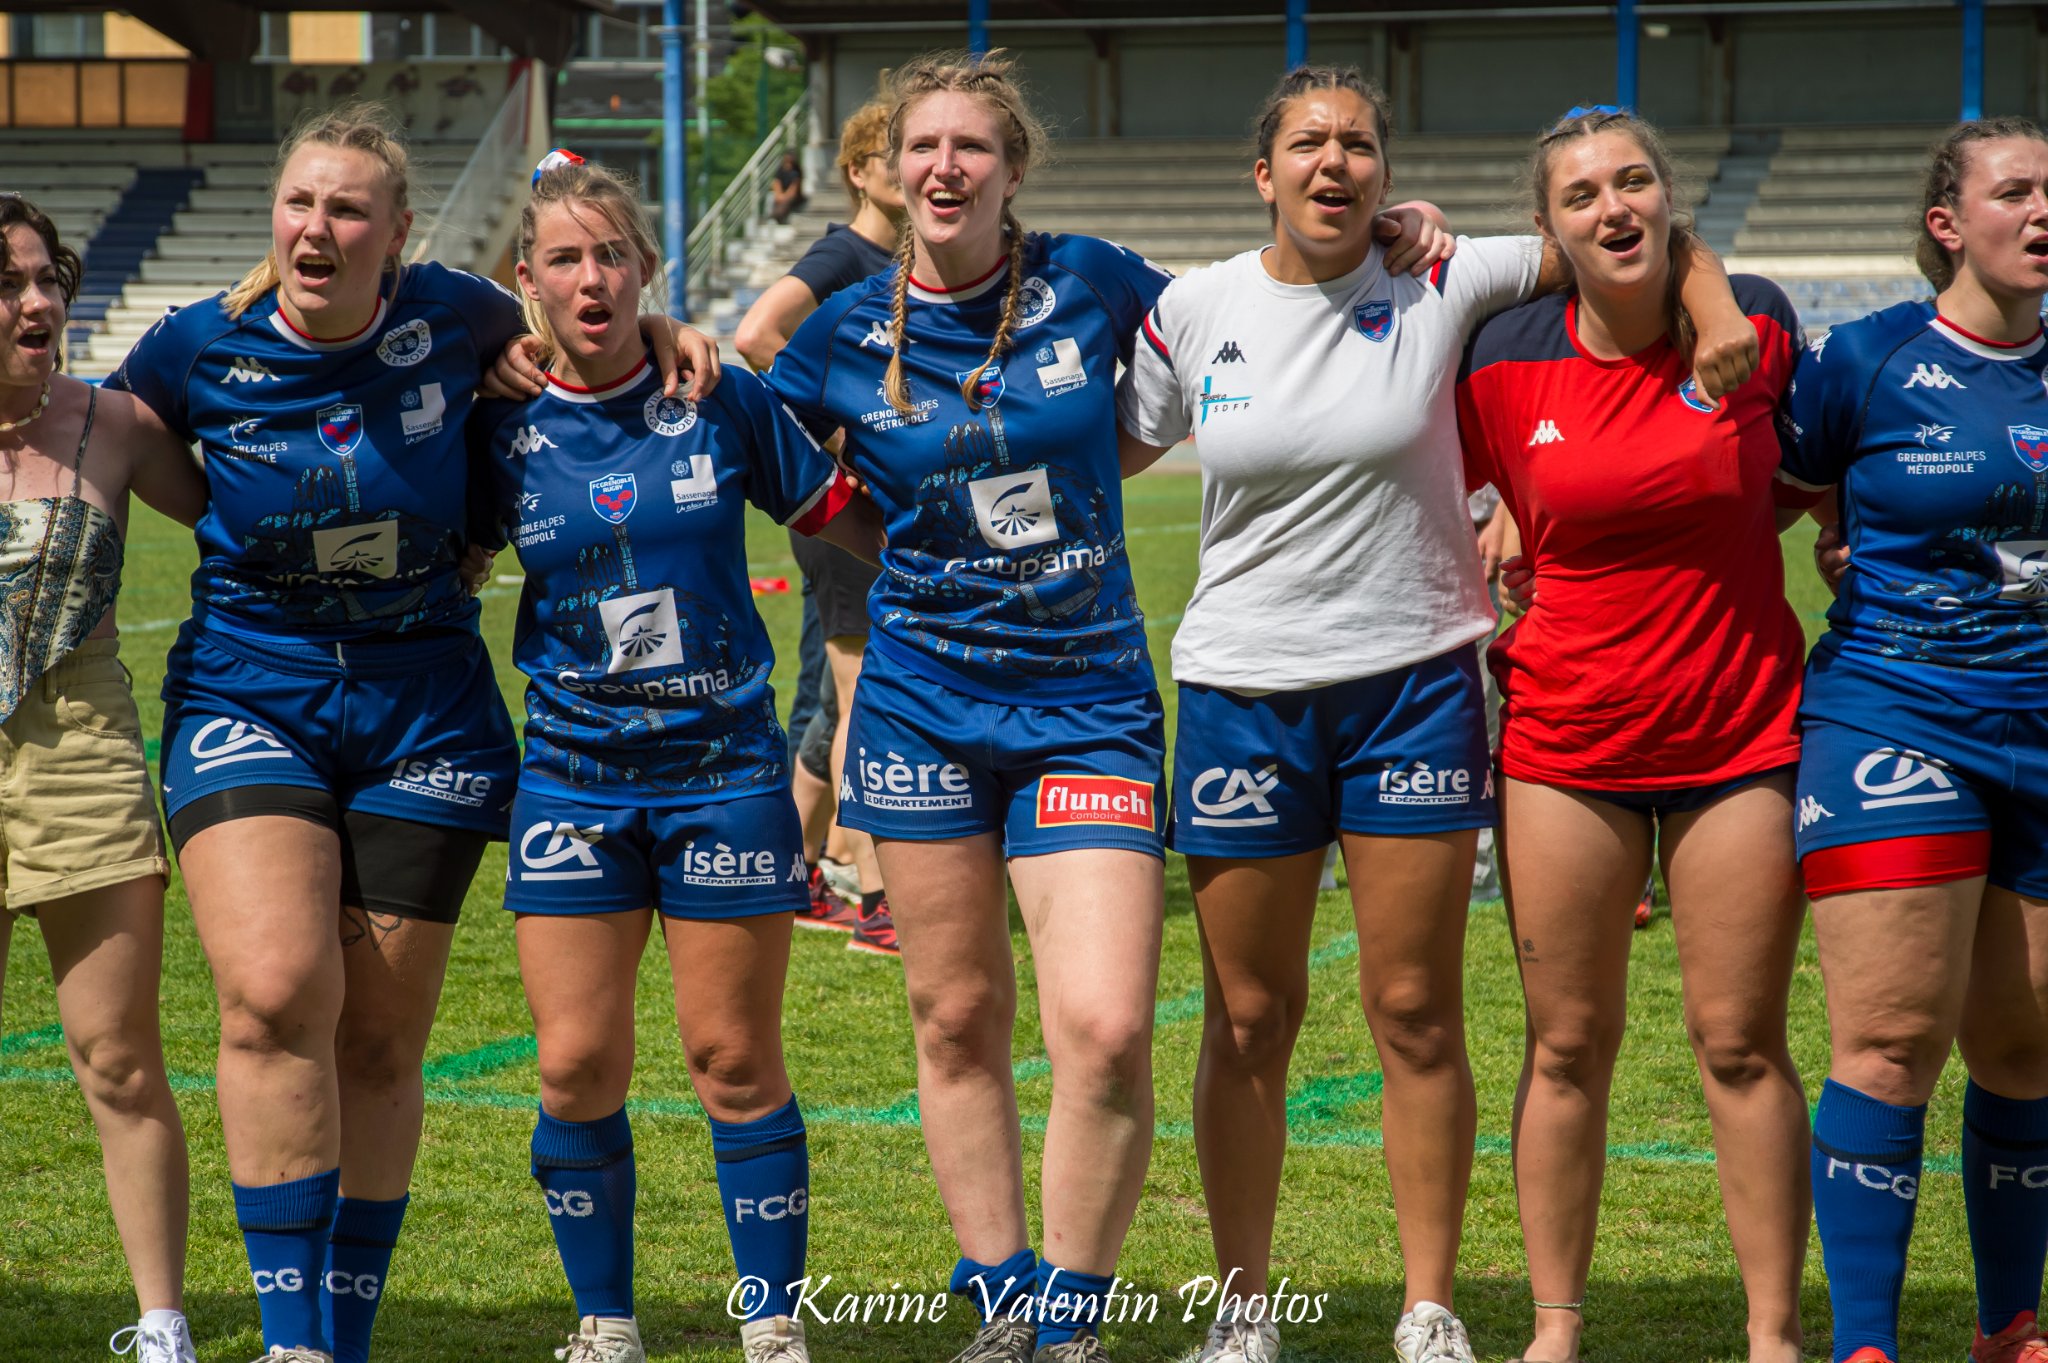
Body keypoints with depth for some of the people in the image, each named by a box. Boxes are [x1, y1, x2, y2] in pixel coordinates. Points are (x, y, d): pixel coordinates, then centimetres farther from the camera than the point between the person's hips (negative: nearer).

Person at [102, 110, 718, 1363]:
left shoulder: (452, 317, -6)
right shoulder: (202, 346, -7)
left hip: (421, 715, 1)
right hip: (248, 700, -1)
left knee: (378, 1045, 5)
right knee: (276, 992, -22)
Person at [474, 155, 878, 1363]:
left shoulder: (722, 402, -2)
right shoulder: (503, 430, 1)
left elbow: (853, 516, 7)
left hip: (724, 767, -1)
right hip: (573, 774, 1)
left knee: (736, 1061, 2)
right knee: (577, 1068, 0)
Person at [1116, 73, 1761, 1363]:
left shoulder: (1440, 282, -3)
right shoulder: (1194, 310, 2)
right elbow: (1103, 452, 15)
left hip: (1416, 678, -1)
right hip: (1246, 688, 1)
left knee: (1418, 1011, 1)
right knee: (1249, 1018, 5)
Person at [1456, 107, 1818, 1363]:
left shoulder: (1755, 324, -4)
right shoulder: (1504, 364, -5)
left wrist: (1734, 534, 2)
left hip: (1743, 730, 0)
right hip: (1567, 737, 0)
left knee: (1742, 1043, 1)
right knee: (1568, 1044, 5)